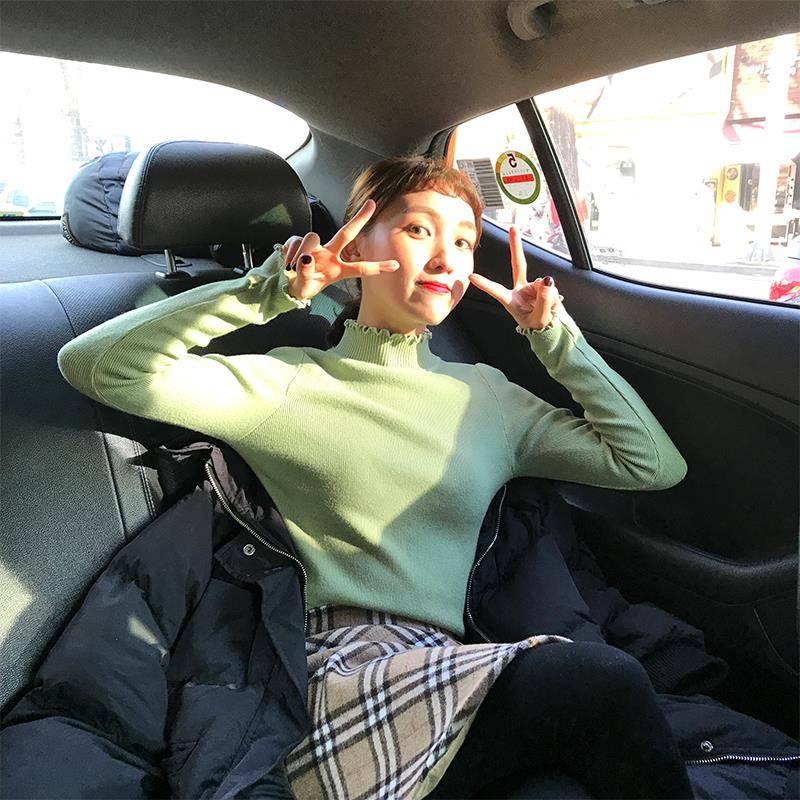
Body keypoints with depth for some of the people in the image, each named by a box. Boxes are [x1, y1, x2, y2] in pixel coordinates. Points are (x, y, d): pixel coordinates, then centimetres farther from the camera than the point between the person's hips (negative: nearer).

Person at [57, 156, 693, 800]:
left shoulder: (487, 396, 14)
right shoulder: (292, 384, 3)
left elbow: (656, 463, 12)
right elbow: (98, 365, -7)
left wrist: (553, 335, 9)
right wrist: (273, 290, -9)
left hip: (450, 672, 5)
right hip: (351, 672, -4)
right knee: (600, 680, -25)